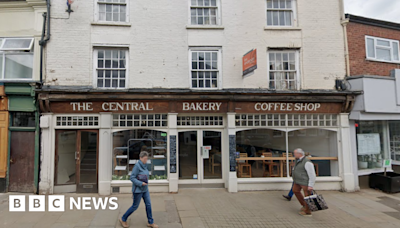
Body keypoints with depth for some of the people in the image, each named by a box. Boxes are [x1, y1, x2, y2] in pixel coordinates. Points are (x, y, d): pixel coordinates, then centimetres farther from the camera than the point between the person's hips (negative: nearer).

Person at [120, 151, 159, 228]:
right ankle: (123, 219, 24)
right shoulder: (137, 166, -20)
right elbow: (132, 178, -20)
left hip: (145, 189, 7)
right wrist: (141, 183, -24)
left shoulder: (144, 166, 4)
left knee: (148, 204, 6)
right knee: (135, 206, 5)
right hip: (138, 190, -7)